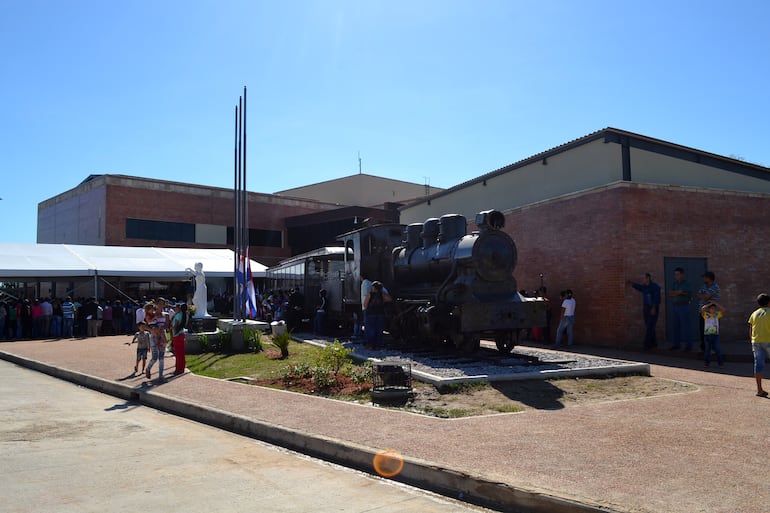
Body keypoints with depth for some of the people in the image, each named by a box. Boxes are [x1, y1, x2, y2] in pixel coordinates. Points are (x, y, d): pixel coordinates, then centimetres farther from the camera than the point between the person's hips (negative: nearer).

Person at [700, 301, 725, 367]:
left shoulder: (717, 314, 6)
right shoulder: (705, 314, 0)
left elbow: (723, 310, -7)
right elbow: (702, 309, -17)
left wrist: (716, 304, -5)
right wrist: (709, 304, -9)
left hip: (715, 334, 1)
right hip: (707, 335, 0)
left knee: (717, 349, -2)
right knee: (707, 350, 8)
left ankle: (720, 362, 6)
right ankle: (707, 363, 17)